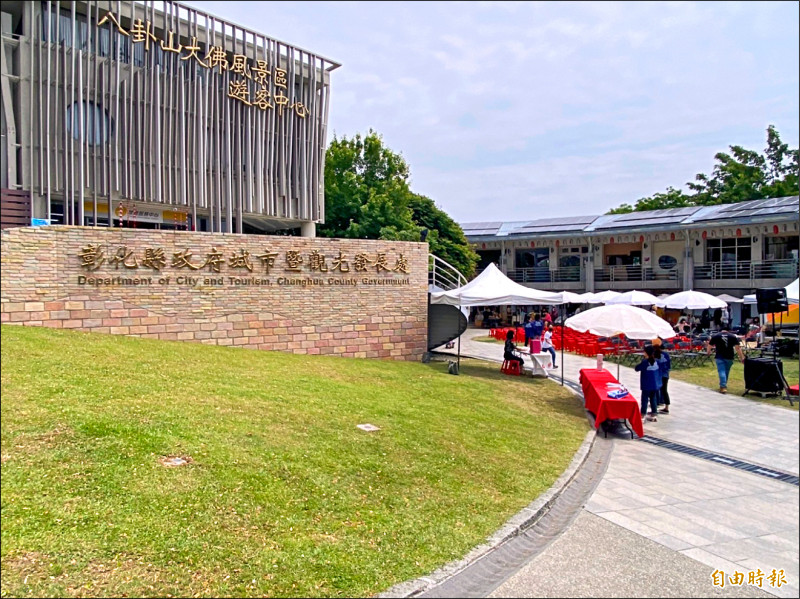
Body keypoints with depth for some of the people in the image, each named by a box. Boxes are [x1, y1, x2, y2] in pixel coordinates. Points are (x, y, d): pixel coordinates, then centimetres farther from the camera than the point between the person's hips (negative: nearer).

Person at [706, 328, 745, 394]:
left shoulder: (715, 336, 5)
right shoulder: (733, 336, 7)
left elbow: (709, 346, 8)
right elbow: (737, 347, -2)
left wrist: (708, 352, 28)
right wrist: (742, 358, -2)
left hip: (719, 357, -2)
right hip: (729, 357, 2)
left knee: (721, 371, -5)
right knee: (726, 371, 16)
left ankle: (723, 386, -17)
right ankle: (723, 385, 26)